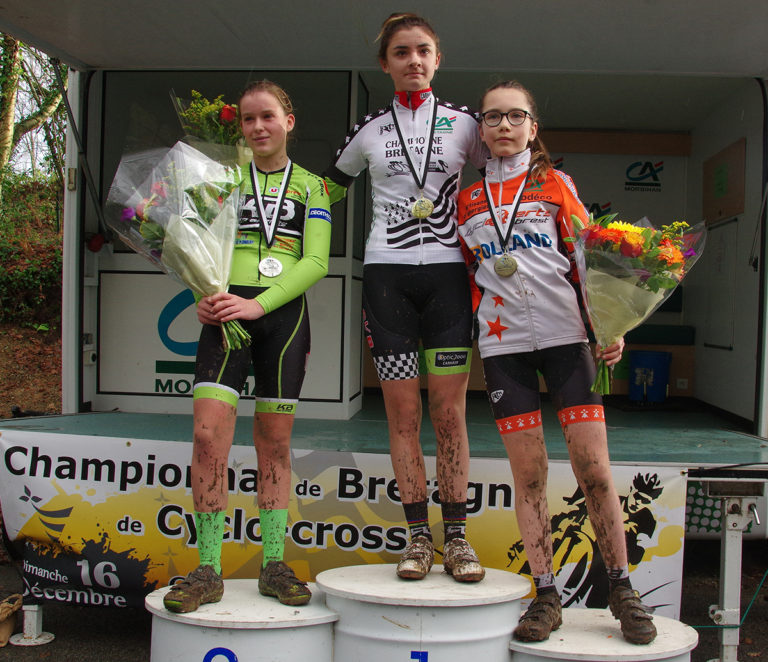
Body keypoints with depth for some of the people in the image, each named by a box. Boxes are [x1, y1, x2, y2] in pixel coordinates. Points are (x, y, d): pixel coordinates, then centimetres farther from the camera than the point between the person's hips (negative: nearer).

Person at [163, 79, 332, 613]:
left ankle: (273, 565, 14)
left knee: (275, 442, 4)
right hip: (226, 313, 0)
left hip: (283, 313, 0)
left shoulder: (311, 185, 11)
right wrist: (203, 295, -11)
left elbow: (316, 260, 0)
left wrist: (259, 304, -14)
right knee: (209, 433, -12)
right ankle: (208, 571, -3)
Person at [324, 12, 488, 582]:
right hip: (386, 273, 1)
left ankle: (457, 534, 8)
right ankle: (419, 535, 10)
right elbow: (327, 190, 22)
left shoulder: (463, 124, 9)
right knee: (403, 412, 0)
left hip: (448, 272, 0)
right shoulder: (369, 131, 11)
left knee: (450, 411, -2)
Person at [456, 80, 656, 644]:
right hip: (502, 344, 1)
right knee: (528, 474, 2)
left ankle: (622, 588, 11)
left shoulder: (555, 185, 9)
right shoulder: (469, 201, 14)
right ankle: (546, 596, 12)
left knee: (593, 467, -5)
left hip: (564, 335, -1)